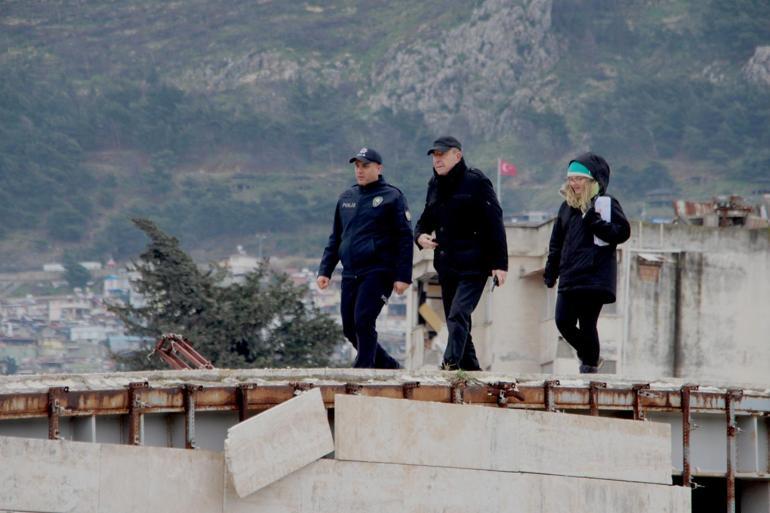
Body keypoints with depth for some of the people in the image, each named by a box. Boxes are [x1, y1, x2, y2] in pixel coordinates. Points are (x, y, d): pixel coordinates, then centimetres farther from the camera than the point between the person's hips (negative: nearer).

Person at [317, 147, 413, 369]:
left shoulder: (392, 197, -1)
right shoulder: (346, 198, 16)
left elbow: (405, 239, -5)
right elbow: (335, 238, 22)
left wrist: (403, 276, -13)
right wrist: (324, 270, 14)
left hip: (378, 273, -7)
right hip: (350, 274, 7)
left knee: (363, 322, -17)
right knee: (350, 328, 5)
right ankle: (388, 366, 19)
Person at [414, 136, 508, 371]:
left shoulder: (476, 182, -6)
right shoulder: (435, 186, 14)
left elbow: (495, 223, -9)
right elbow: (426, 220, 26)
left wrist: (500, 264, -15)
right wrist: (420, 236, 0)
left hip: (473, 266, -7)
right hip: (446, 267, 7)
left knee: (458, 315, -20)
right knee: (455, 320, 10)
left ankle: (450, 364, -27)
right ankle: (471, 367, 18)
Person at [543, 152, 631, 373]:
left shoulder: (606, 204, -2)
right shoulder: (567, 206, 15)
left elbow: (622, 232, -12)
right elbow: (556, 243, 21)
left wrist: (594, 221, -20)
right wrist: (550, 272, 17)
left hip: (595, 278, -6)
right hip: (569, 278, 6)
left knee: (587, 325, -7)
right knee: (563, 322, -1)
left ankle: (590, 365, 6)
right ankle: (590, 357, 21)